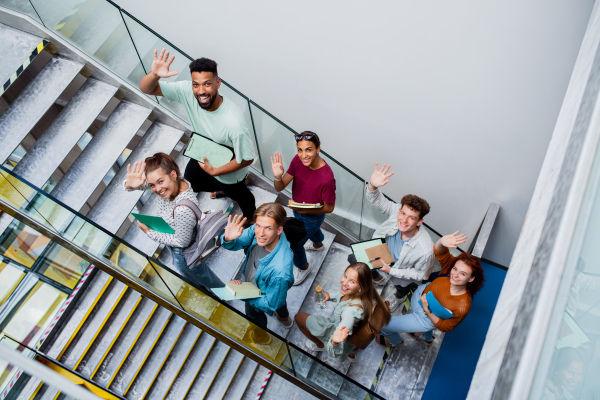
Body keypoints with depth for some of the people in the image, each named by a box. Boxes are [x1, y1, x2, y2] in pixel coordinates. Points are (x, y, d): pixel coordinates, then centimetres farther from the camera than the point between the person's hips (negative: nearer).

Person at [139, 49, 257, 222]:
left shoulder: (234, 122, -44)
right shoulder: (187, 91, -30)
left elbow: (247, 158, -30)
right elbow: (146, 88, -25)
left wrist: (215, 171, -28)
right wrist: (154, 75, -48)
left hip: (229, 171, -5)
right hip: (201, 157, 5)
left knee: (237, 194, 25)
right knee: (189, 178, 32)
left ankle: (250, 218, 63)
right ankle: (221, 189, 62)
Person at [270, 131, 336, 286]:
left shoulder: (327, 178, -41)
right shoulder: (297, 160, -24)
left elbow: (329, 208, -25)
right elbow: (280, 187, -20)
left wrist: (303, 210, -33)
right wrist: (277, 176, -42)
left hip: (313, 216, -6)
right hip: (298, 210, 6)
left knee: (294, 244, 11)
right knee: (312, 229, 36)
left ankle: (303, 267, 45)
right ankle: (318, 244, 72)